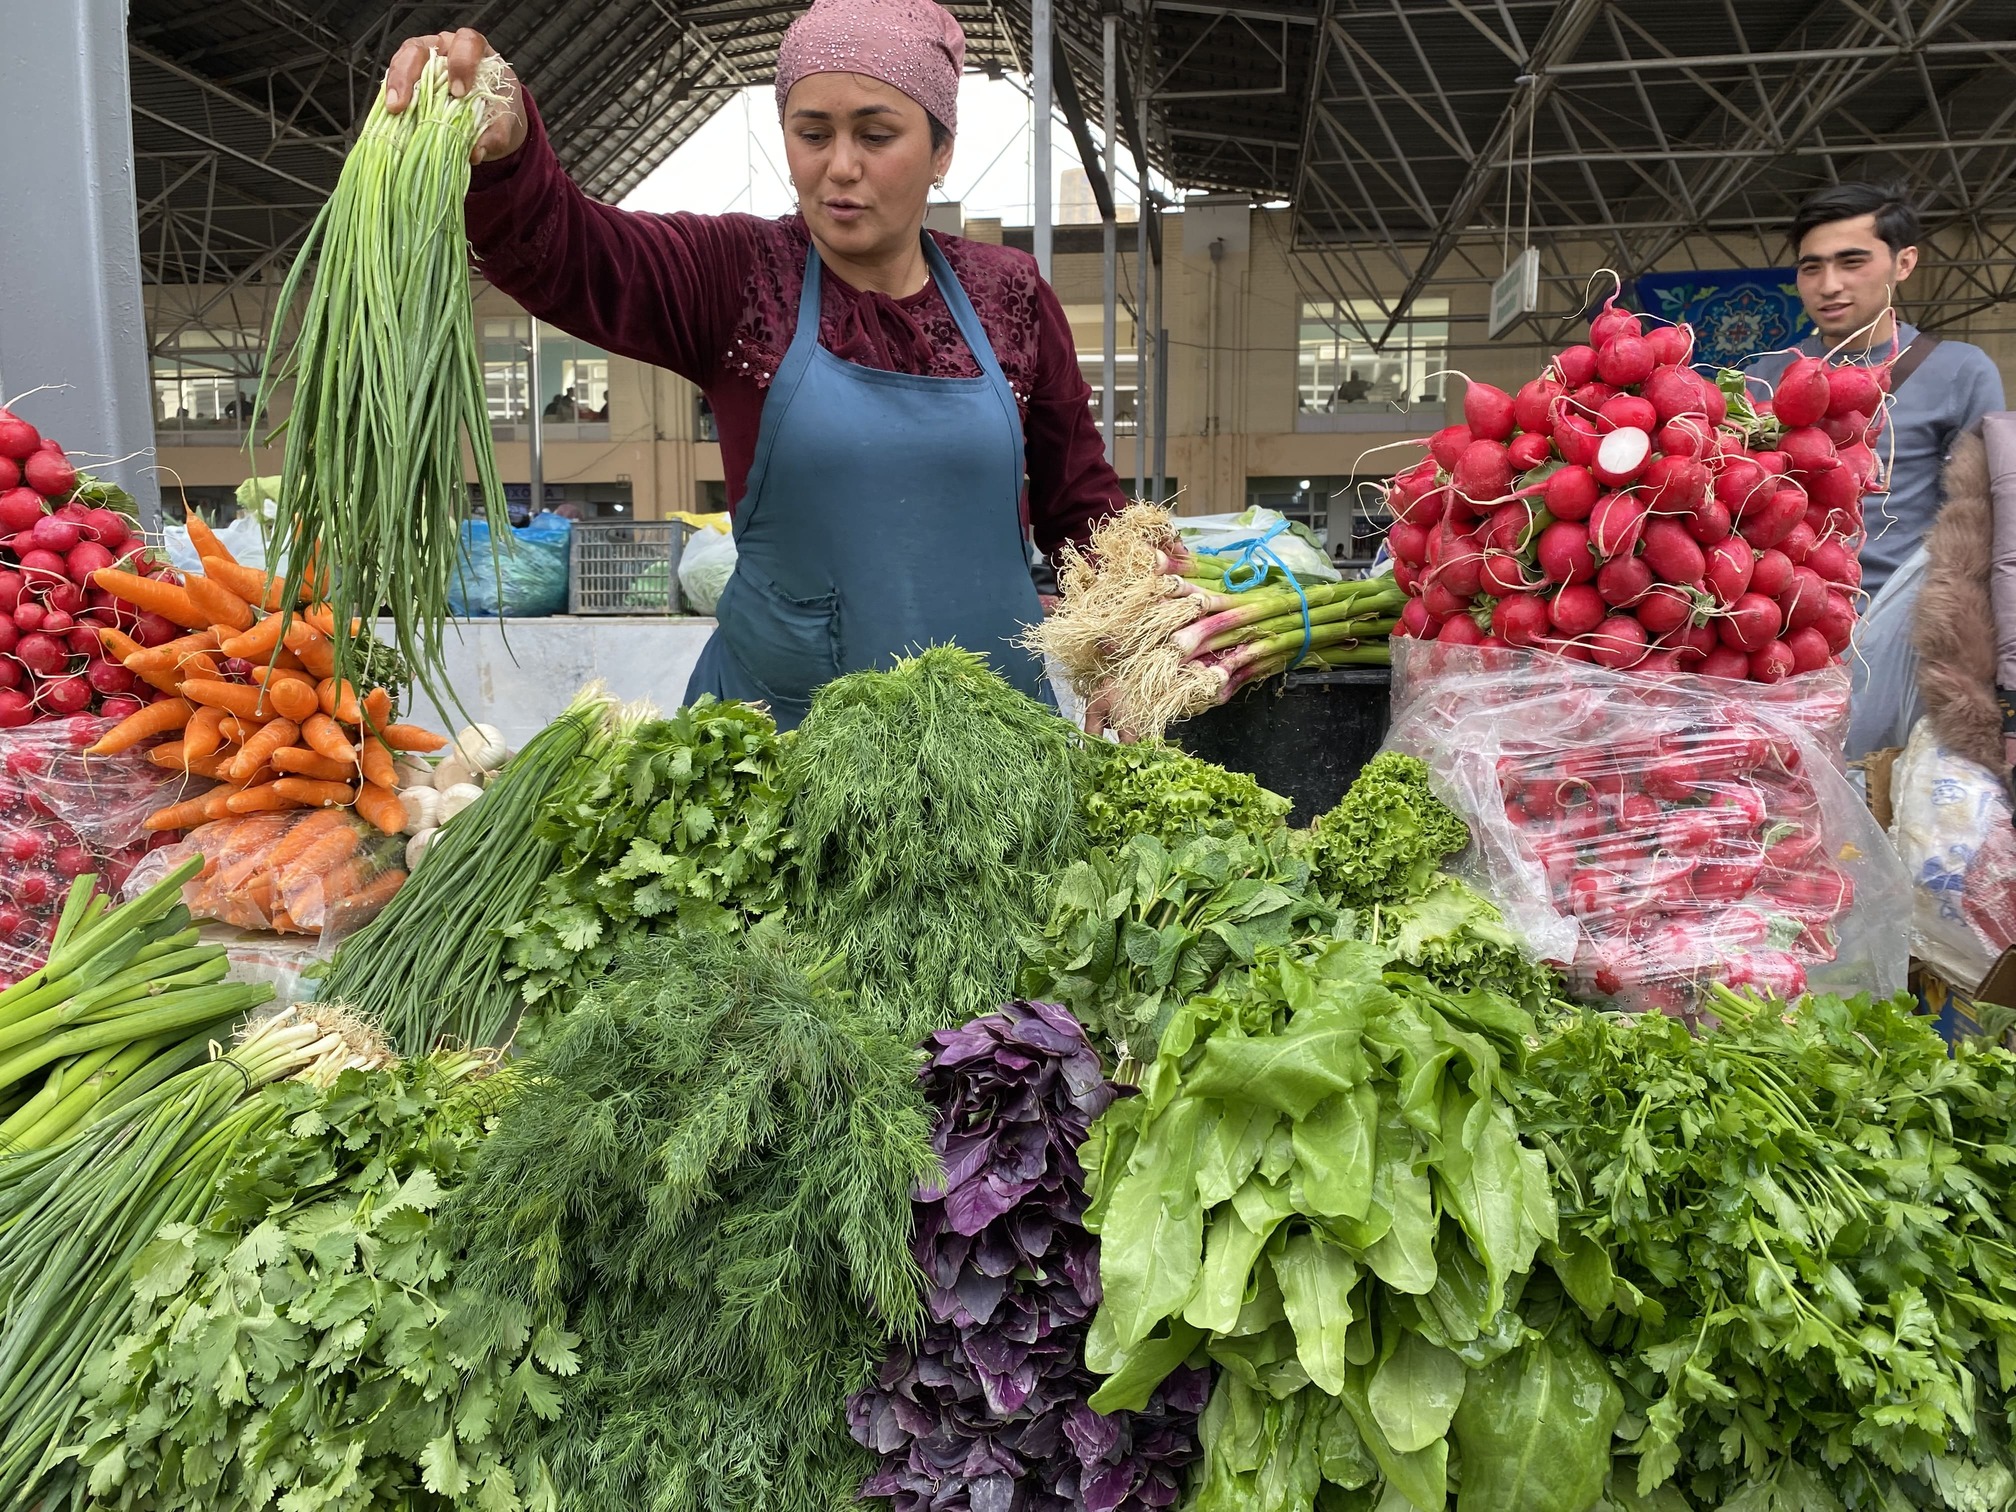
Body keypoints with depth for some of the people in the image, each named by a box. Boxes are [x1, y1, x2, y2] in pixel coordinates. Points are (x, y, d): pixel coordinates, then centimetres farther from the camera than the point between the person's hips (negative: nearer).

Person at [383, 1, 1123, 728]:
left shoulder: (1010, 295, 2)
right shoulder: (737, 278, -2)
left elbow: (1080, 502, 9)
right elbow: (556, 252, -20)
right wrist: (497, 150, -41)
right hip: (779, 716, -1)